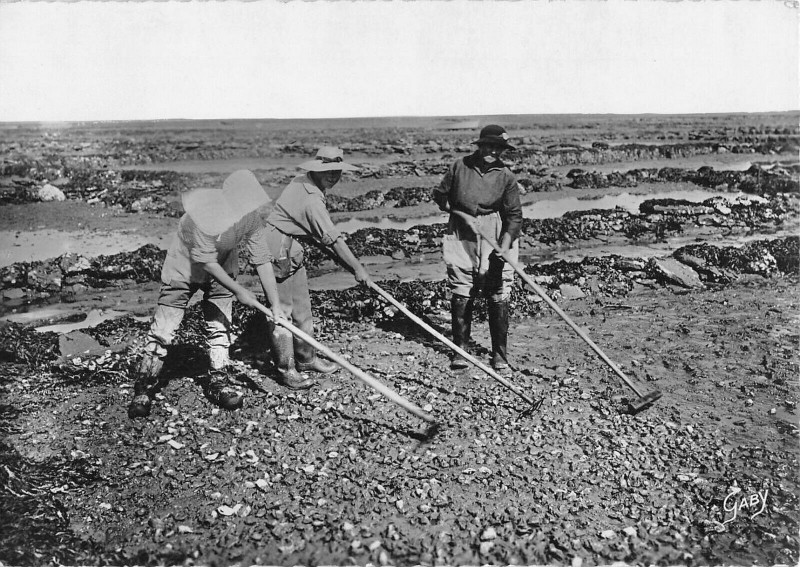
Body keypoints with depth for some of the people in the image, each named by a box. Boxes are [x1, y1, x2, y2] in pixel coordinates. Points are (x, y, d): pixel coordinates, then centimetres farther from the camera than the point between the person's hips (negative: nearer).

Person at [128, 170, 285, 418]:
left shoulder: (253, 218, -21)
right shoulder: (203, 213, -37)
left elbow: (263, 262, -17)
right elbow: (207, 263, -30)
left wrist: (275, 305, -18)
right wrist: (238, 291, -27)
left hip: (222, 270, 5)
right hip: (184, 268, -4)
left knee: (220, 326, 5)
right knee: (163, 330, -3)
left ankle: (217, 381, 21)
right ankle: (144, 388, 10)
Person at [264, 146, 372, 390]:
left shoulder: (302, 182, 7)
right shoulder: (311, 199, -23)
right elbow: (334, 239, -24)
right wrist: (358, 269, -19)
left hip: (293, 252, 11)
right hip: (278, 252, -11)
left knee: (302, 306, 15)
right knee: (282, 310, -4)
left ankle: (306, 358, 28)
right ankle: (286, 370, 4)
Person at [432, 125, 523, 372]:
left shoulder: (506, 176, 0)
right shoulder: (459, 166, 3)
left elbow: (514, 215, -4)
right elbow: (440, 194, 18)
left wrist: (505, 243, -15)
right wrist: (453, 208, 6)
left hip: (495, 240, 0)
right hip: (461, 237, 1)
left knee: (498, 297, 1)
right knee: (461, 294, 2)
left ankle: (500, 353, 13)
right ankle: (461, 349, 15)